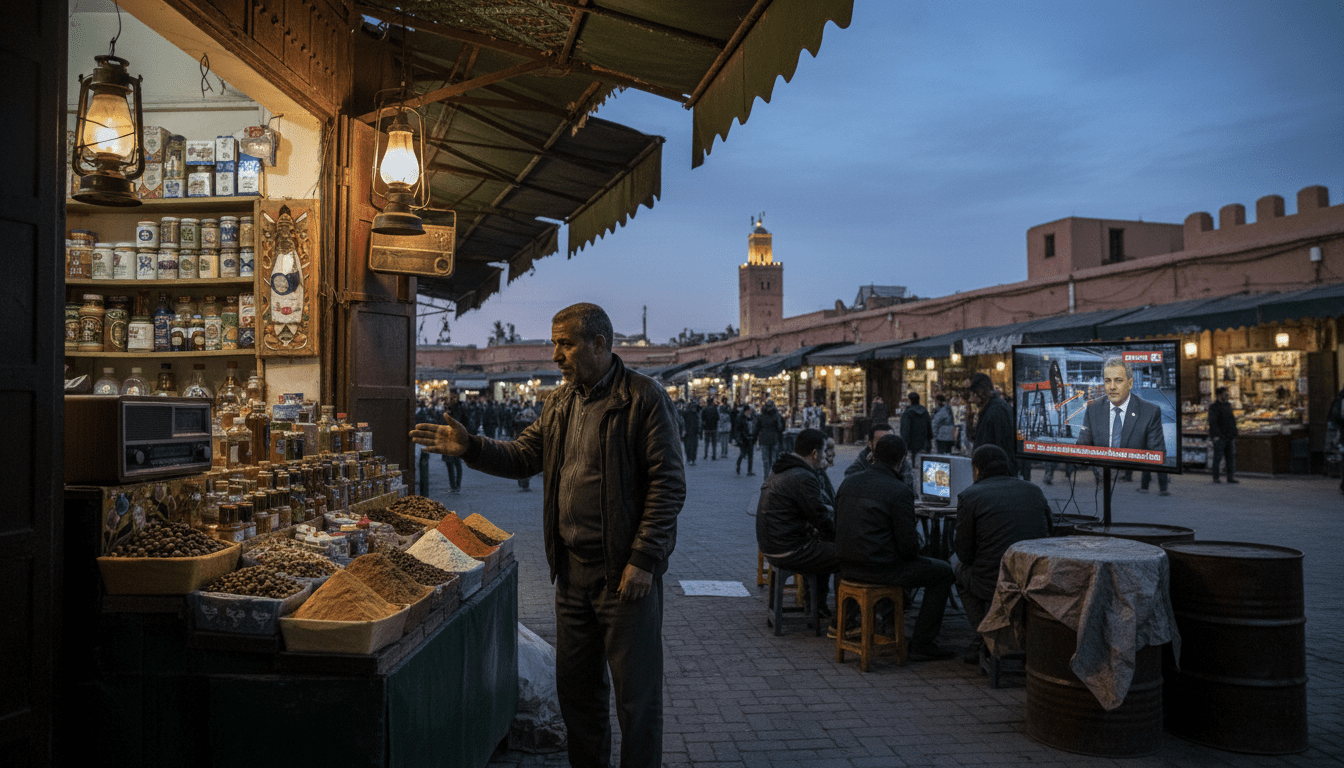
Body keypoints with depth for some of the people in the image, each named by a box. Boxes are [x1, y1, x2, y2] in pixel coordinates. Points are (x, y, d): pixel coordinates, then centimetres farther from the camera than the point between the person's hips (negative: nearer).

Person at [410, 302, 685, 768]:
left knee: (636, 692, 4)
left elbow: (668, 485, -15)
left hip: (625, 571, -7)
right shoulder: (560, 402, 11)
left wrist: (643, 560, -17)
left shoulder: (643, 398, -12)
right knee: (575, 684, 17)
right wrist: (468, 447, -2)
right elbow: (524, 456, 14)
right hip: (573, 566, 7)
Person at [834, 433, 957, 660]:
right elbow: (909, 545, -15)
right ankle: (921, 644, 8)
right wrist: (913, 551, 8)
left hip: (848, 566, 8)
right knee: (943, 572, 9)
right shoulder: (900, 492, -17)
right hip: (879, 569, -8)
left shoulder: (848, 482, 5)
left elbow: (838, 527, 12)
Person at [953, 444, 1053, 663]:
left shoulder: (968, 496, -3)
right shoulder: (1035, 491, 11)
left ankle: (984, 638, 18)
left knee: (962, 568, 28)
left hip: (992, 585, -4)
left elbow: (964, 553, -1)